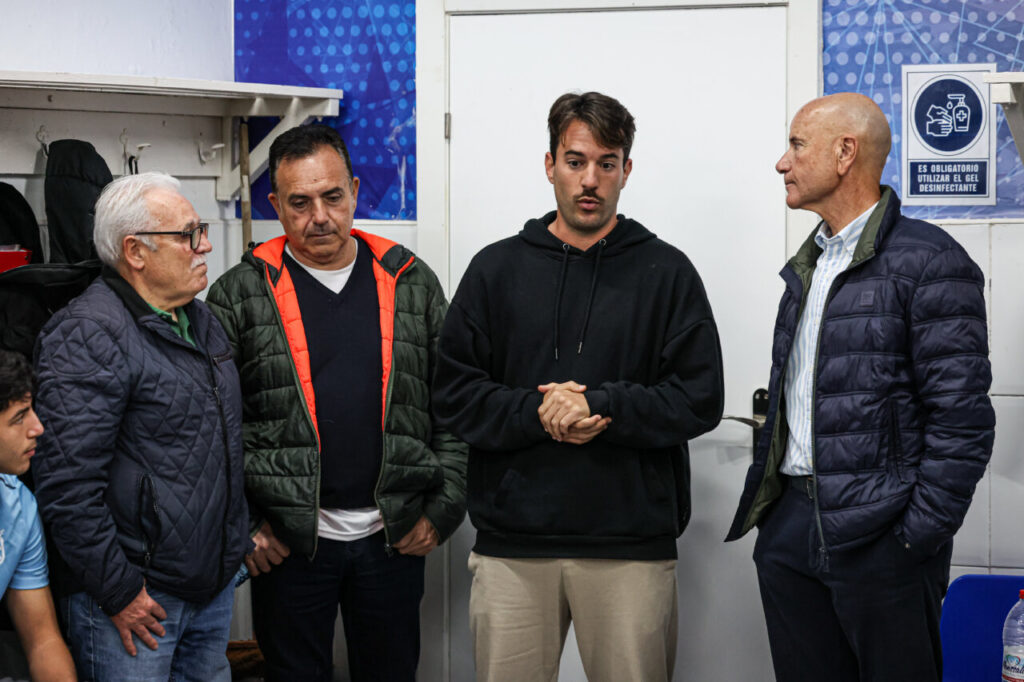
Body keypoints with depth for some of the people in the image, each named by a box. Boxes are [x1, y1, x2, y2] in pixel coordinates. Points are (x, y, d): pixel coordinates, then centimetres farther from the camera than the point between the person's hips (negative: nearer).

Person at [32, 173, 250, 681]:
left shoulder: (201, 320, 13)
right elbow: (67, 483, -23)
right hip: (137, 600, -8)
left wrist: (239, 542, 19)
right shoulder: (89, 335, -17)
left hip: (215, 586, 8)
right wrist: (118, 592, -19)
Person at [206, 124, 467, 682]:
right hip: (287, 542, -2)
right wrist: (240, 526, -6)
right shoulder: (240, 295, -1)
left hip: (395, 537, 2)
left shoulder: (412, 283, 6)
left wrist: (443, 510, 1)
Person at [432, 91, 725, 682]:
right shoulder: (497, 269, 10)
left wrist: (600, 405, -14)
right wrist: (537, 412, -13)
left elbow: (699, 399, -1)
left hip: (632, 545, -1)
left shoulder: (666, 272, 6)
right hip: (513, 545, 1)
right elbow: (455, 395, 4)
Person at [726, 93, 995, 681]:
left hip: (879, 539, -7)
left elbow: (962, 418, -13)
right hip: (790, 529, 7)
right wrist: (771, 510, 13)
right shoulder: (808, 267, 17)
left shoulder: (929, 262, -9)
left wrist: (917, 539, -16)